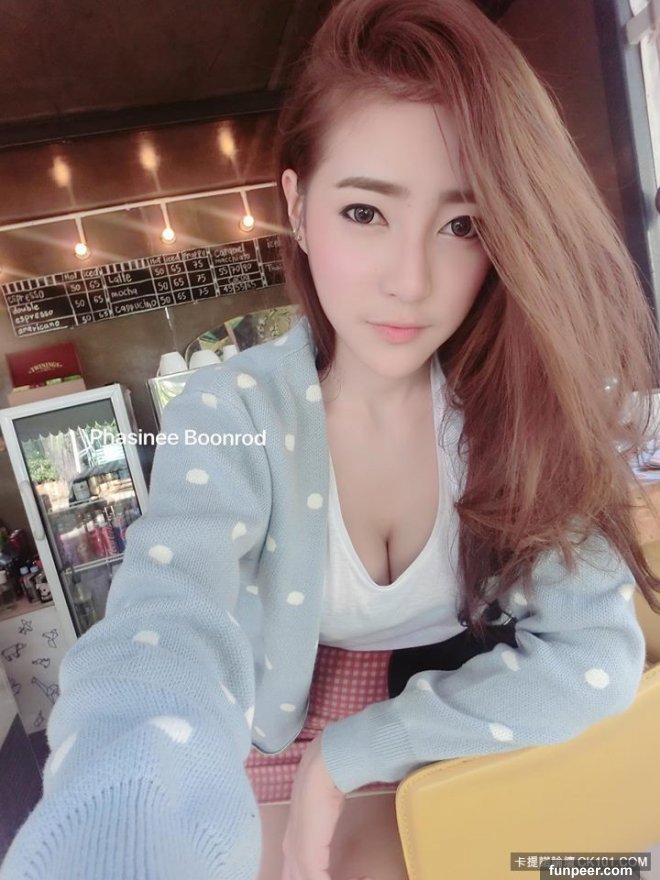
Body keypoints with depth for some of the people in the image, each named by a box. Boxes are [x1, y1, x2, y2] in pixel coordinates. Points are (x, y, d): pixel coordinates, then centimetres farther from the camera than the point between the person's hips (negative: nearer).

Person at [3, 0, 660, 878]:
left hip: (479, 760, 0)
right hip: (291, 749, 2)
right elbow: (165, 631, -42)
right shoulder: (231, 415, -25)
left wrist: (350, 756, -26)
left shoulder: (533, 402, -21)